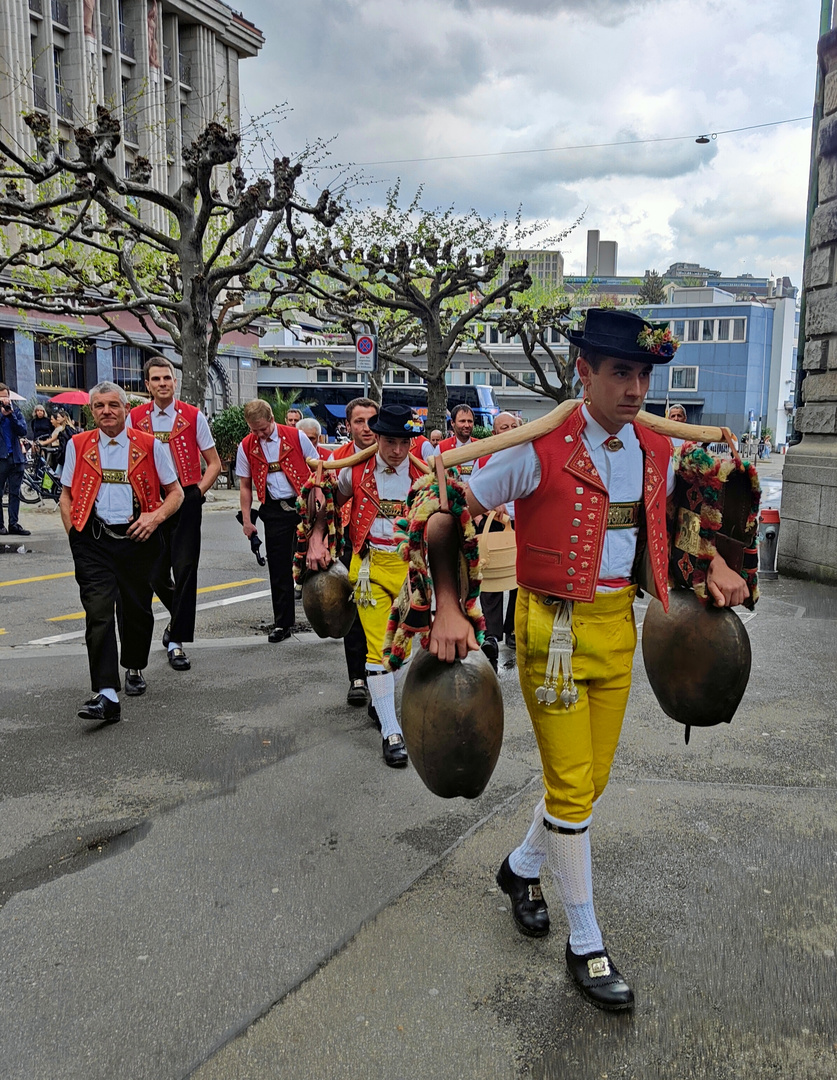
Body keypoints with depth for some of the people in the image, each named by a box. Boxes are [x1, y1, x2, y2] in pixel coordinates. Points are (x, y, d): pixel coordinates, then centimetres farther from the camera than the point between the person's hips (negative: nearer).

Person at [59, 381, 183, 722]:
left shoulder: (149, 445, 4)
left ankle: (134, 669, 39)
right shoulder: (78, 446, 8)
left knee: (136, 610, 12)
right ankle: (107, 694, -17)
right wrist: (74, 534, 0)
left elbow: (176, 492, 8)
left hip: (136, 537, 1)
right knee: (99, 612, -13)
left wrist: (156, 516, -11)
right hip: (93, 541, 0)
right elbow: (66, 495, 14)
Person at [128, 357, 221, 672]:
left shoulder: (193, 416, 0)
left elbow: (214, 463, 4)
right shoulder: (135, 418, 5)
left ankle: (177, 641, 2)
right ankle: (180, 616, 38)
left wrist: (197, 492, -6)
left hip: (186, 501, -2)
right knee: (155, 574, 8)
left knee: (185, 569, -6)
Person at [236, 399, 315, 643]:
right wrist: (246, 520, 4)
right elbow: (245, 486, 9)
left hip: (304, 504, -2)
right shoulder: (246, 447, 2)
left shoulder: (296, 436, -4)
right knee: (279, 569, 5)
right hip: (274, 511, 2)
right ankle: (282, 624, 15)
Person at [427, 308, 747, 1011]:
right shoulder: (539, 450, -16)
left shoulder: (656, 453, 2)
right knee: (572, 787, 1)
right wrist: (447, 611, -19)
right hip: (555, 629, -6)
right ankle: (586, 947, 21)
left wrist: (715, 566, 12)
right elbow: (444, 521, -12)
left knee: (593, 778, 15)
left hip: (619, 624, 6)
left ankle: (522, 867, 43)